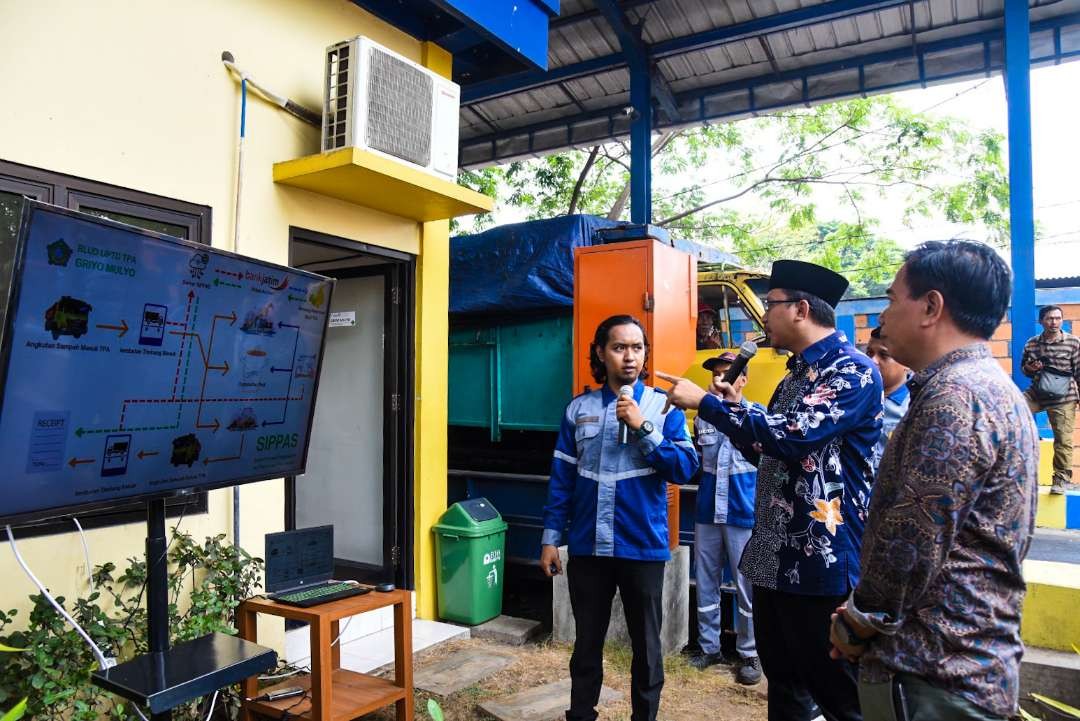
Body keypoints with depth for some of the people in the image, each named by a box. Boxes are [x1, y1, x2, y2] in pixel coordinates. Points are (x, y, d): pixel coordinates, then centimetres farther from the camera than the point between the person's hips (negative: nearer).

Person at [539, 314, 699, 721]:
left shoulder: (663, 406, -2)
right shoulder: (578, 409, 3)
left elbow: (685, 469, -11)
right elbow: (561, 479, 5)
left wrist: (642, 427, -19)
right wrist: (550, 538, 2)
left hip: (643, 548, -1)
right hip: (587, 548, 2)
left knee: (646, 646, 13)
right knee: (587, 644, 17)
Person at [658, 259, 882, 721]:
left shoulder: (853, 371, -14)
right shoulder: (795, 373, 14)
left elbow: (792, 436, -28)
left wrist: (705, 403, -21)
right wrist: (735, 409, 7)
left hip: (822, 561, -9)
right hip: (773, 555, 9)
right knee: (782, 681, 21)